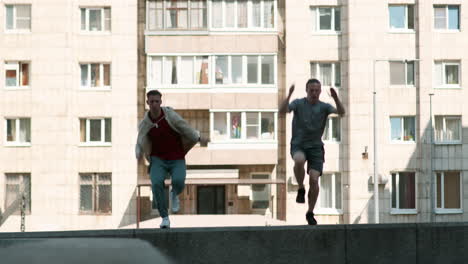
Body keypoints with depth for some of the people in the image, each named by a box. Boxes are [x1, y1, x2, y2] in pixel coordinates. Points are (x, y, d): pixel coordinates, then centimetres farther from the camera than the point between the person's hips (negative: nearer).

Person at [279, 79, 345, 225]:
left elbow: (341, 112, -15)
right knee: (299, 160, -36)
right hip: (298, 145, -1)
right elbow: (283, 110, -18)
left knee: (314, 180, -10)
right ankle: (301, 189, -10)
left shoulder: (324, 107, 2)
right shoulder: (298, 103, -1)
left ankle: (310, 213, 8)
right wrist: (289, 95, -33)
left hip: (316, 146, 1)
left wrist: (336, 98, -31)